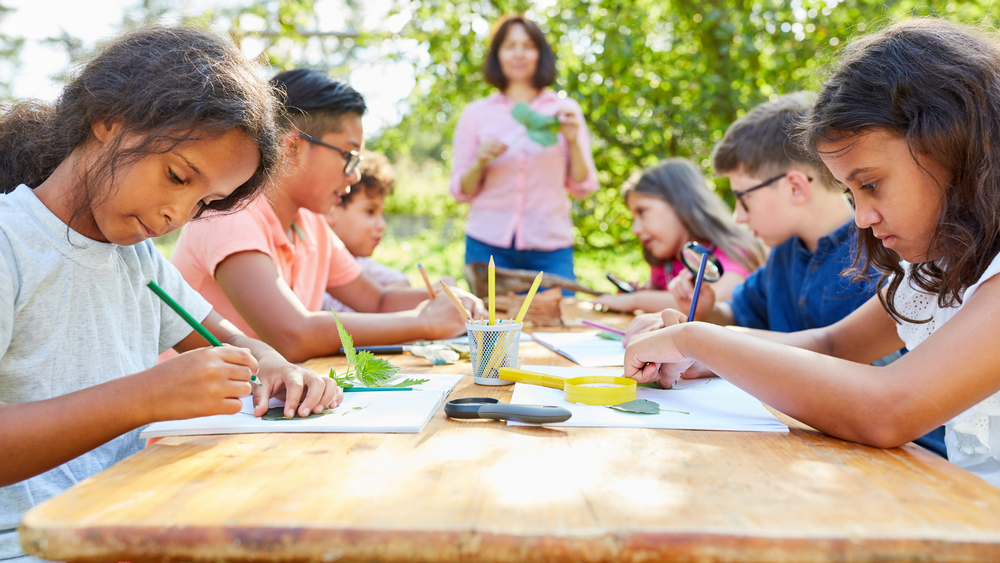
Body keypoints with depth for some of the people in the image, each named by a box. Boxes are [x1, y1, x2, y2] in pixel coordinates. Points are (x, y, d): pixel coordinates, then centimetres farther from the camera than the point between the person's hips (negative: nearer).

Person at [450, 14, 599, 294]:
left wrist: (573, 141, -7)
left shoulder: (565, 110, 9)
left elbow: (582, 187, 7)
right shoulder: (476, 114, 8)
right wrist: (481, 163, -9)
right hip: (488, 246, 0)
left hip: (550, 247, 0)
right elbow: (461, 191, 9)